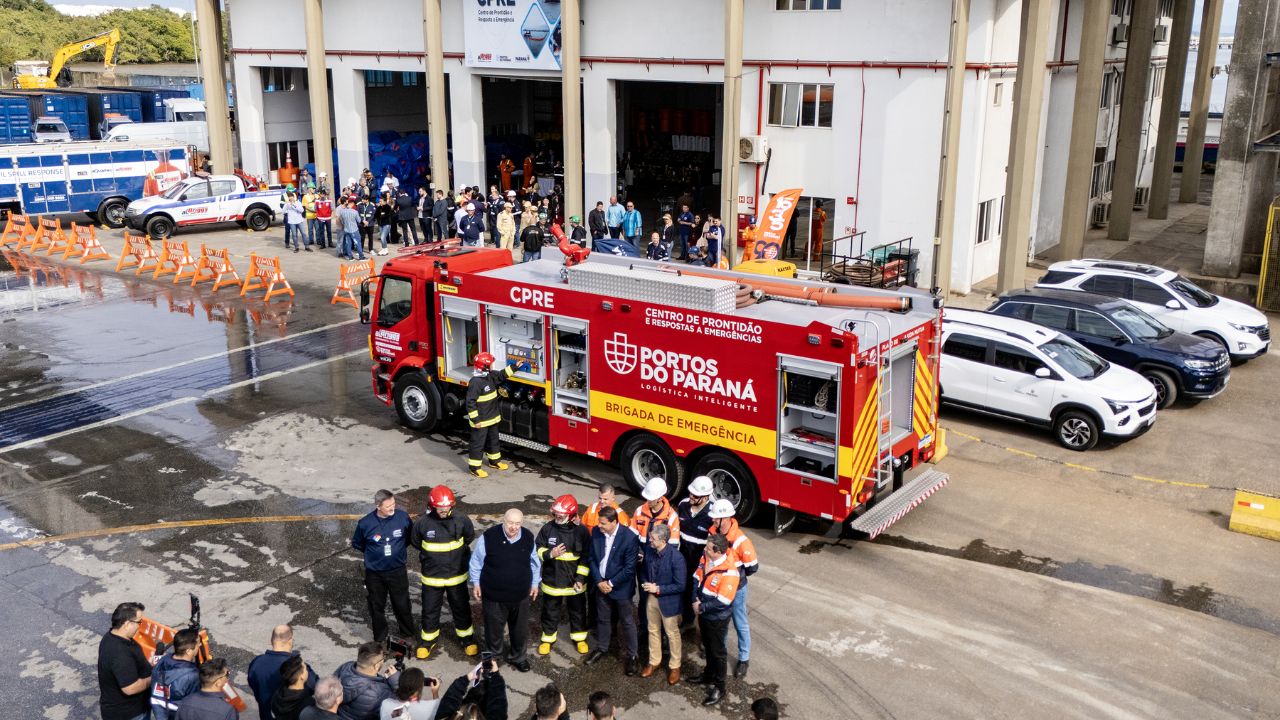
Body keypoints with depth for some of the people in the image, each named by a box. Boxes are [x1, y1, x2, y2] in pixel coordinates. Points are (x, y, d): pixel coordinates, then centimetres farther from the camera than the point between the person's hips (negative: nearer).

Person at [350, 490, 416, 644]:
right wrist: (374, 553, 4)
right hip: (374, 574, 0)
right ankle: (379, 639, 33)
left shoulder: (402, 517, -14)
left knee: (402, 605, 11)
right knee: (377, 607, 14)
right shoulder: (365, 523, -17)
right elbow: (356, 544, 3)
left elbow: (411, 535, 7)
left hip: (397, 571, 0)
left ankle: (407, 635, 32)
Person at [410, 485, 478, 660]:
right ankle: (428, 639, 38)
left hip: (457, 575, 0)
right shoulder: (423, 523, -18)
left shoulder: (461, 519, -17)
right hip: (431, 577, 0)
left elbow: (469, 537, 4)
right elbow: (415, 541, 3)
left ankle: (467, 638, 37)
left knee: (461, 609, 17)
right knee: (430, 610, 15)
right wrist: (430, 554, 4)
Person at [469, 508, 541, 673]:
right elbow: (476, 561, -4)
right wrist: (476, 583, 0)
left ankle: (517, 657, 41)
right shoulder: (489, 537, -19)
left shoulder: (528, 538, -8)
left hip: (521, 595, 3)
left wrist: (534, 583, 13)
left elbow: (534, 562, 9)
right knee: (493, 629, 14)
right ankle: (491, 658, 37)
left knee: (520, 629, 18)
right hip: (493, 595, -3)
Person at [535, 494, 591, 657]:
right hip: (552, 581, 1)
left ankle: (580, 638, 37)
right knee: (550, 611, 16)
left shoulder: (580, 531, -14)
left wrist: (581, 578, -11)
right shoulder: (548, 529, -12)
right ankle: (548, 638, 36)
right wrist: (550, 554, -23)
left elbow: (586, 557, -7)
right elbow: (538, 550, -2)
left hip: (574, 582, 0)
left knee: (578, 611, 17)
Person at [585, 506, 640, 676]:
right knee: (602, 619, 21)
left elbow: (629, 568, -19)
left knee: (627, 622, 9)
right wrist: (599, 581, -9)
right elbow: (592, 558, 0)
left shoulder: (629, 538, -24)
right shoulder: (596, 532, -9)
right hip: (601, 584, 5)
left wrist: (611, 583, -15)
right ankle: (601, 648, 41)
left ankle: (631, 655, 24)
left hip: (621, 587, -5)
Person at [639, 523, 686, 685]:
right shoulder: (648, 549, -11)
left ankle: (674, 666, 34)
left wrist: (658, 588, -23)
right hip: (651, 598, 5)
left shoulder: (676, 557, -28)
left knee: (672, 634, 14)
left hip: (668, 601, -5)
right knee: (653, 630, 22)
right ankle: (654, 662, 42)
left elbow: (680, 586, -22)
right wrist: (645, 583, -11)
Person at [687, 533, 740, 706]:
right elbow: (697, 578, 2)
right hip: (704, 613, 7)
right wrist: (695, 598, -12)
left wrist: (702, 607, -20)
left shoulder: (729, 572, -33)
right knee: (707, 647, 26)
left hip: (717, 618, -7)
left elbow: (723, 601, -29)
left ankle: (719, 687, 28)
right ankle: (709, 675, 47)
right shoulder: (706, 557, -10)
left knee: (717, 651, 11)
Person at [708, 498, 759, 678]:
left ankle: (744, 659, 30)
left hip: (735, 589, -5)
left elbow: (753, 567, -19)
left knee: (740, 625, 13)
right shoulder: (712, 531, -13)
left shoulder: (740, 540, -31)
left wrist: (736, 575, -5)